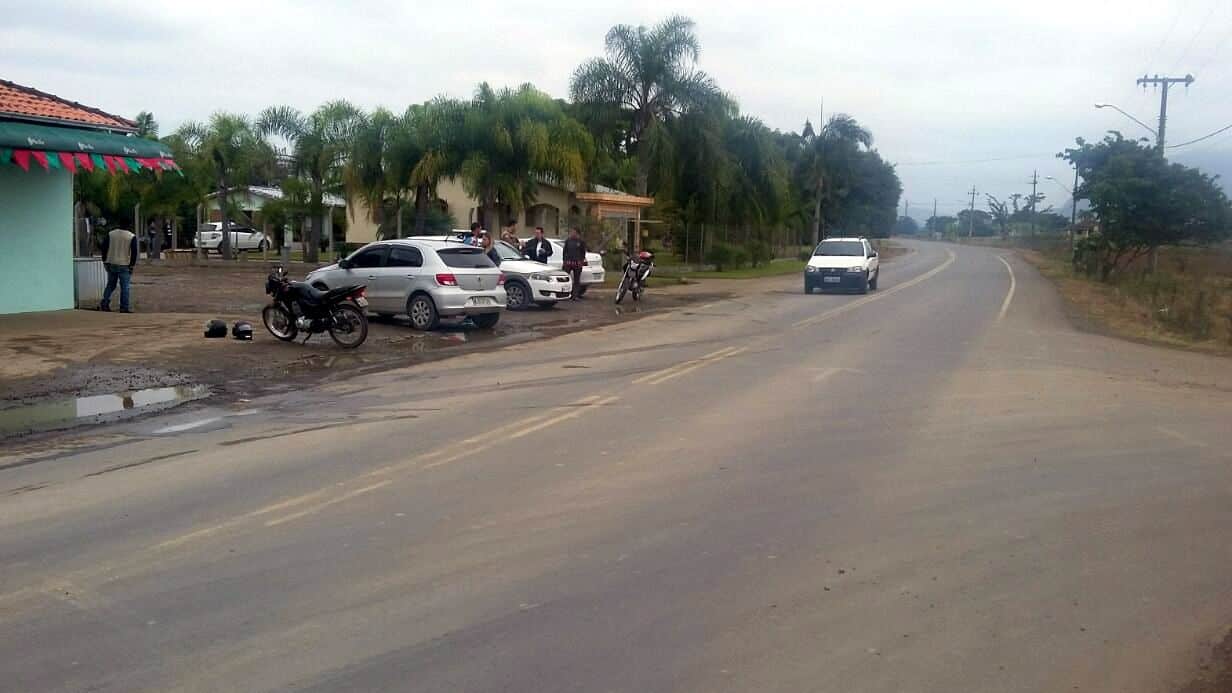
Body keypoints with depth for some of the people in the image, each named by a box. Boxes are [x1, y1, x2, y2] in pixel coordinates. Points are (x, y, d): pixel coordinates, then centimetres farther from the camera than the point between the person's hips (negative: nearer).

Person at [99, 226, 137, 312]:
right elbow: (134, 253, -9)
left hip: (111, 264, 4)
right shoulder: (132, 236, -7)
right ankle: (124, 307, -2)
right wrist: (131, 265, -2)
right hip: (124, 266, -4)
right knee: (125, 287, 0)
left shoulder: (110, 234, 4)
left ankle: (104, 305, 12)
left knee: (110, 285, 15)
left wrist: (105, 262, 12)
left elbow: (104, 248, 5)